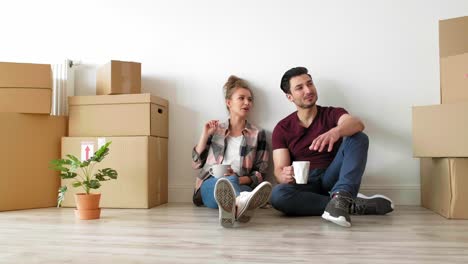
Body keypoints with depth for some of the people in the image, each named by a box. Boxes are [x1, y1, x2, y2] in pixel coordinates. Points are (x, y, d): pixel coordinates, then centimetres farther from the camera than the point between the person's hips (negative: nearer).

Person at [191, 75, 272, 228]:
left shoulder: (258, 134, 12)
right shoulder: (215, 130, 16)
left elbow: (260, 175, 7)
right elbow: (196, 164, 12)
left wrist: (239, 179, -12)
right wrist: (205, 135, 3)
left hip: (241, 186, 0)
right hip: (210, 185, 0)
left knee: (231, 181, -38)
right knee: (226, 181, -37)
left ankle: (236, 205, -74)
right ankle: (240, 205, -72)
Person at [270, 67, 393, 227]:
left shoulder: (332, 114, 3)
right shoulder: (282, 129, 3)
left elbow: (357, 124, -21)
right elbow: (279, 170, -5)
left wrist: (336, 131, -44)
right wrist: (285, 176, -30)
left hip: (332, 178, 1)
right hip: (306, 184, 0)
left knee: (359, 138, -20)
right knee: (278, 194, -34)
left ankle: (340, 198, -42)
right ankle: (353, 204, -27)